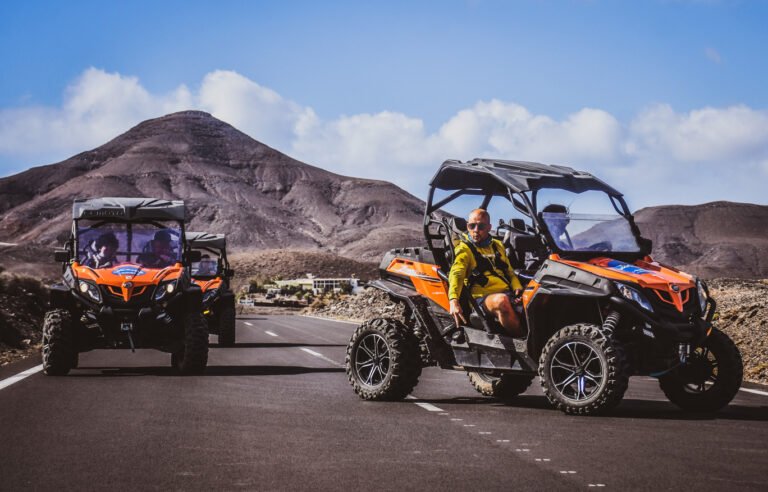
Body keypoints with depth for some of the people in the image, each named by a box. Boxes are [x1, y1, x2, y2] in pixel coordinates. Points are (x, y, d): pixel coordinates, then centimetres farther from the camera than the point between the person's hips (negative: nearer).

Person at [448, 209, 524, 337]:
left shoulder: (497, 246, 24)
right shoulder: (465, 249, 6)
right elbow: (456, 274, -10)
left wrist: (518, 288, 4)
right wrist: (453, 300, -29)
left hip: (507, 292, 5)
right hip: (484, 296, -5)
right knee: (501, 300, -41)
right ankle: (521, 338, -33)